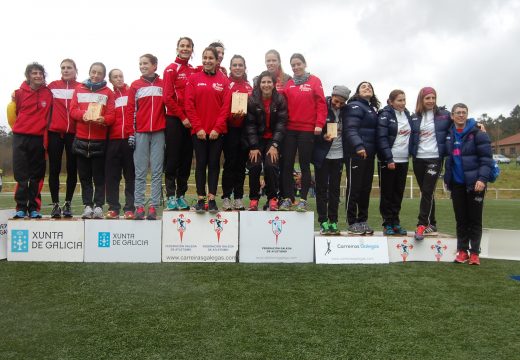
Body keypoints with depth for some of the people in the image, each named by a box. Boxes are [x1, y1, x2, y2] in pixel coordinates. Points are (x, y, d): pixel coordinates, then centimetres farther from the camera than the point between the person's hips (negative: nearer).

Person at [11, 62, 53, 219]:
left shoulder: (48, 93, 2)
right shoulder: (20, 92, 2)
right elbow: (14, 112, 13)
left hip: (39, 138, 0)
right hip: (20, 137, 0)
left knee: (37, 175, 4)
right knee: (21, 174, -1)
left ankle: (34, 208, 11)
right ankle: (21, 207, 5)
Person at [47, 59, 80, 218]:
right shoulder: (52, 86, 9)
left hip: (74, 133, -1)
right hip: (54, 132, 1)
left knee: (72, 169, 4)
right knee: (54, 169, 2)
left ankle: (68, 203, 14)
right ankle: (55, 204, 9)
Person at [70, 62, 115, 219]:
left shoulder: (108, 92, 7)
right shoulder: (79, 89, 13)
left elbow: (111, 115, 0)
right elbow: (72, 110, 5)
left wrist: (103, 119, -21)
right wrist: (83, 115, -15)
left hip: (100, 140, -2)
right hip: (81, 138, 2)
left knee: (99, 175, -1)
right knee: (84, 175, 5)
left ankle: (99, 206, 4)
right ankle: (87, 206, 10)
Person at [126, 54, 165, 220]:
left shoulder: (163, 85, 9)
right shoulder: (135, 85, 9)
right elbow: (130, 110, 5)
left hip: (159, 132, 0)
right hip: (140, 132, 0)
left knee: (157, 171, 1)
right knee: (140, 171, 1)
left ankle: (153, 207, 5)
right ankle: (139, 206, 4)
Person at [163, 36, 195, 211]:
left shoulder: (194, 71, 13)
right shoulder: (171, 69, -2)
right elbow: (167, 97, -8)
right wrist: (182, 117, -10)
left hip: (190, 121, 5)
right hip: (174, 120, -5)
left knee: (186, 159, 7)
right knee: (172, 159, -2)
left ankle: (181, 195, 16)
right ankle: (170, 196, 5)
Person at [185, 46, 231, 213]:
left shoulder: (224, 80, 5)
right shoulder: (194, 78, 5)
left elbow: (226, 106, 0)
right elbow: (189, 105, -1)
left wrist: (217, 128, -8)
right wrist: (198, 127, -9)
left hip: (217, 131, 0)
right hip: (199, 130, 0)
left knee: (214, 163, 4)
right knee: (201, 163, 3)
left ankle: (212, 199, 10)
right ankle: (200, 199, 9)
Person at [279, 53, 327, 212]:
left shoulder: (314, 81, 3)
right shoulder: (288, 84, 12)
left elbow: (321, 103, -3)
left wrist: (319, 124, -11)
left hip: (307, 129, -3)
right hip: (290, 129, 3)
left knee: (304, 165, 3)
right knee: (287, 164, 2)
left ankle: (303, 200, 9)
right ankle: (288, 198, 11)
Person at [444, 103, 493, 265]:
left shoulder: (477, 134, -7)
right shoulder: (449, 135, 7)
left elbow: (486, 159, -11)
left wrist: (482, 179, -21)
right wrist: (447, 178, 9)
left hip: (475, 183, -4)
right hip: (457, 184, 4)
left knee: (474, 219, 4)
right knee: (461, 218, 10)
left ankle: (474, 253, 12)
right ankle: (462, 251, 18)